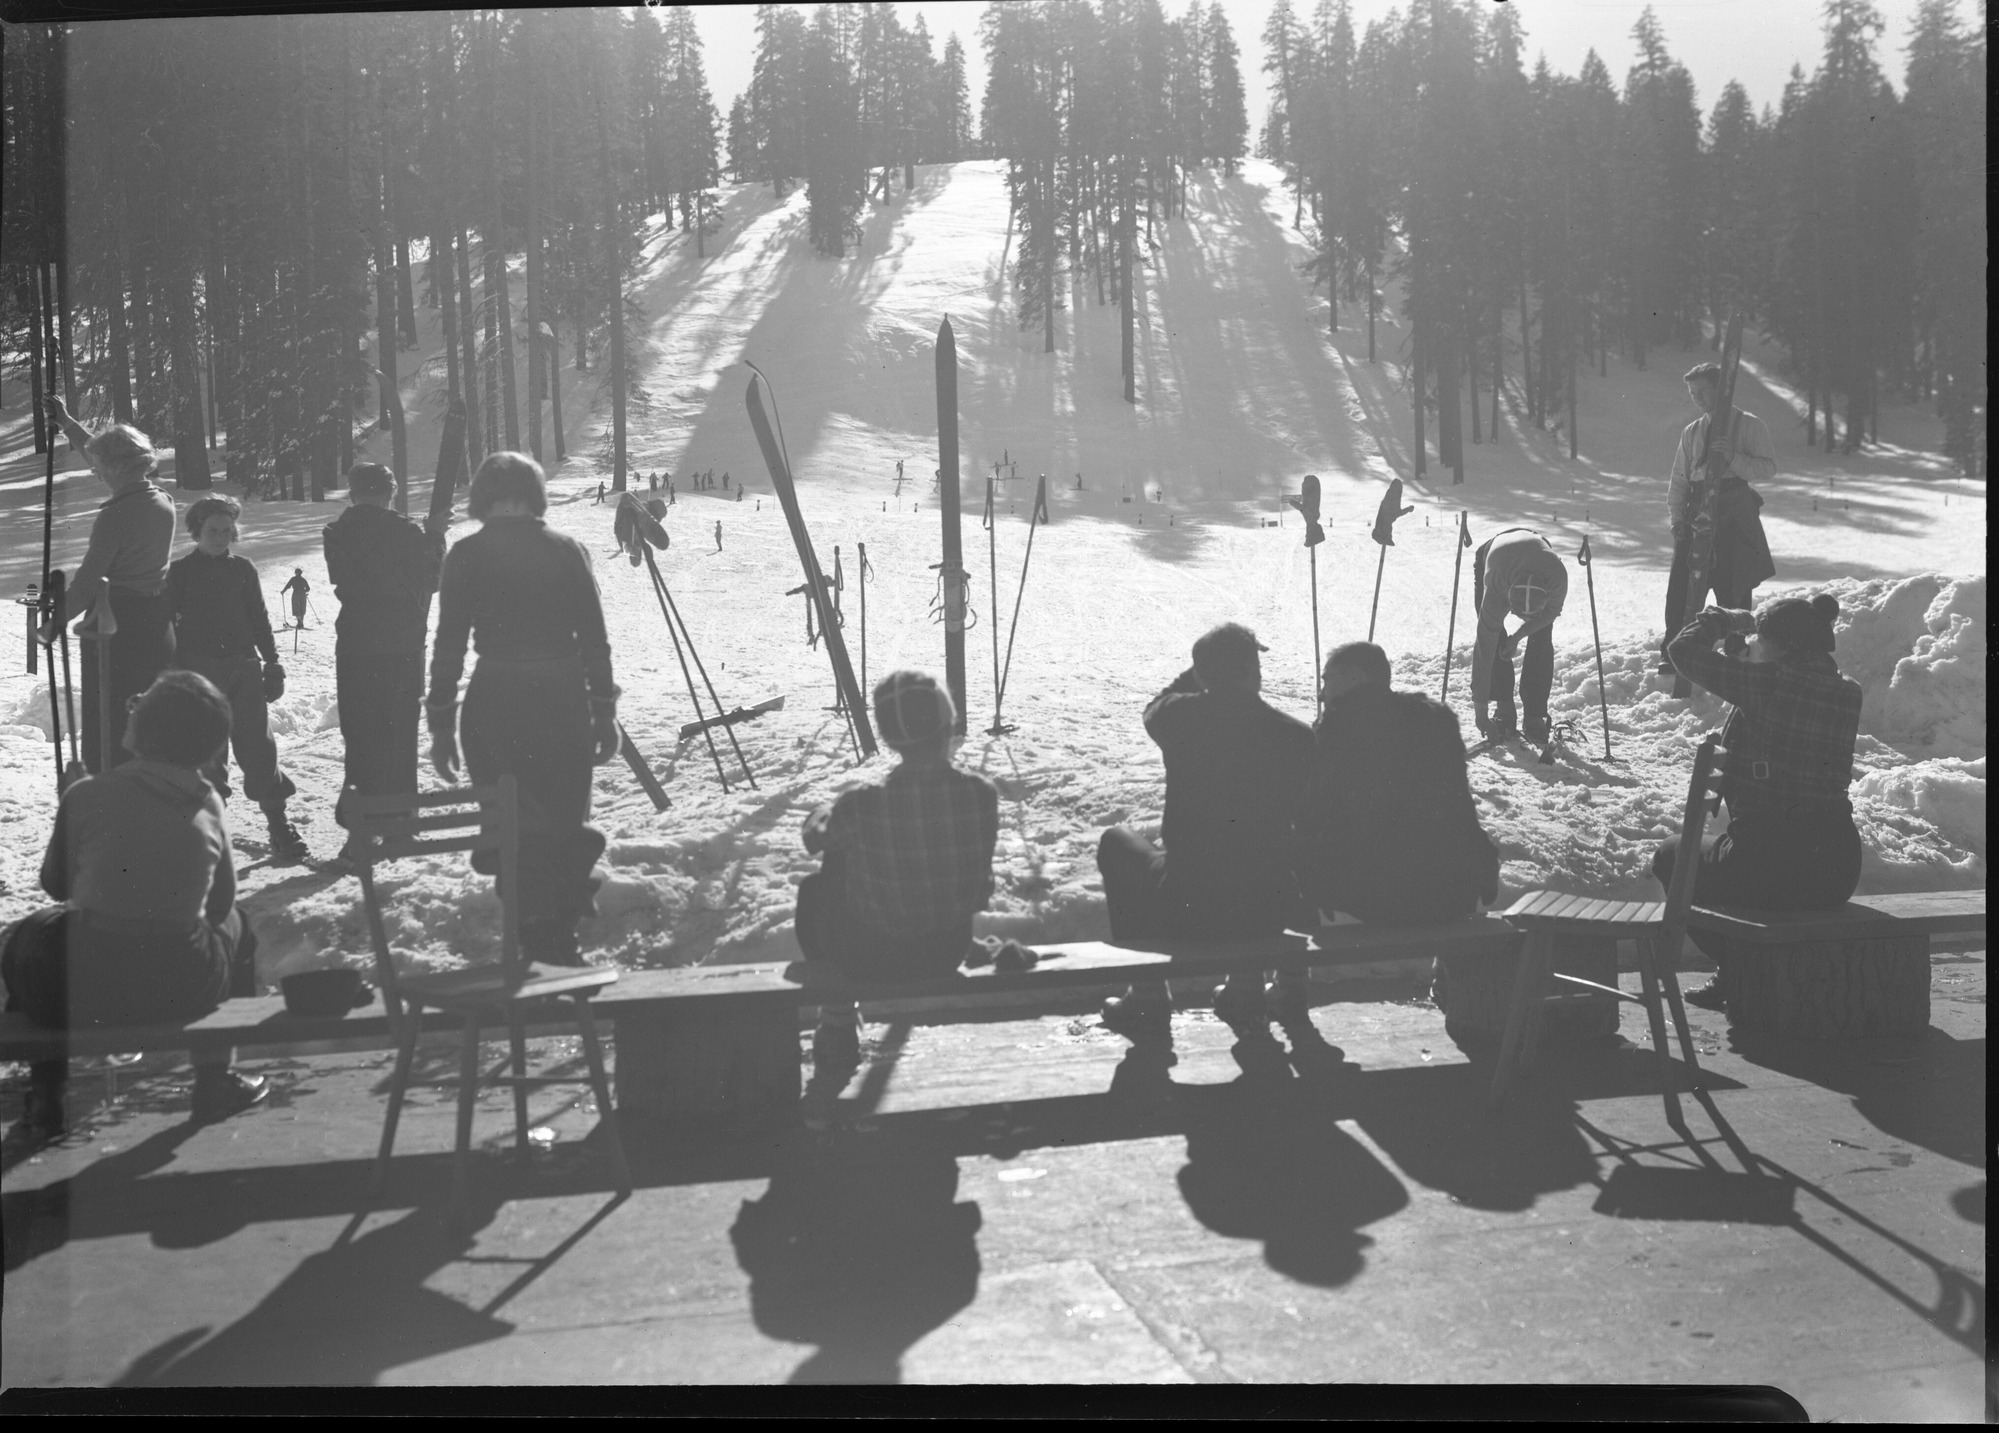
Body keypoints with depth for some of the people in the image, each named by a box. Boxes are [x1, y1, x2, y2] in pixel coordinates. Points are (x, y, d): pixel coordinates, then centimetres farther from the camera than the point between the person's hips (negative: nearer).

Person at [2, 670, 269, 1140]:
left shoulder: (86, 796, -6)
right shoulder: (209, 804, 0)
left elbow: (55, 883, 9)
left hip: (85, 994, -1)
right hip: (184, 992, 2)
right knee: (232, 923, 34)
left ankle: (45, 1099, 29)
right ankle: (215, 1081, 35)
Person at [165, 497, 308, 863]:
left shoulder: (243, 569, 10)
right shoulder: (180, 572, 5)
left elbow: (259, 619, 14)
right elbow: (167, 622, 6)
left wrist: (272, 663, 9)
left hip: (243, 668, 1)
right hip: (197, 671, -1)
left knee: (257, 746, -4)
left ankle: (279, 825, -2)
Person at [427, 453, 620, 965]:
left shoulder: (466, 556, -3)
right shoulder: (568, 551, 2)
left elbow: (449, 645, -4)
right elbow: (595, 640, 3)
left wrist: (441, 724, 2)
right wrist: (605, 711, 11)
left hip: (495, 707, -2)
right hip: (565, 706, 2)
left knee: (515, 832, 6)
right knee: (567, 825, 14)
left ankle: (541, 947, 3)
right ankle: (562, 945, 15)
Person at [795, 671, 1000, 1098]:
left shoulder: (862, 806, -28)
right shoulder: (981, 794, -20)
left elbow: (816, 839, -4)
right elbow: (981, 891, -1)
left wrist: (822, 817, 19)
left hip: (875, 958, -3)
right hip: (949, 951, 3)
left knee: (815, 889, 28)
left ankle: (836, 1033, 37)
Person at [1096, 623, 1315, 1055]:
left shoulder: (1180, 717, -10)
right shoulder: (1297, 736, -9)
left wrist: (1204, 669, 18)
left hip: (1184, 911, -2)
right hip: (1270, 913, 2)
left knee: (1117, 841, 28)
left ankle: (1148, 1000, 27)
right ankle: (1247, 993, 38)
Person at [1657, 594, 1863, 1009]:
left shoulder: (1769, 683, -18)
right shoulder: (1848, 694, 2)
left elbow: (1684, 651, -12)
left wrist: (1725, 618, 7)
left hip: (1771, 868, -7)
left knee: (1671, 857, 24)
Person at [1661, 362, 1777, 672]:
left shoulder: (1749, 425, 2)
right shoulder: (1692, 432, 16)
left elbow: (1768, 468, -7)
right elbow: (1678, 480, 16)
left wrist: (1732, 458, -20)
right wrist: (1677, 518, 3)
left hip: (1735, 515, -4)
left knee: (1732, 590, -2)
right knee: (1681, 585, -3)